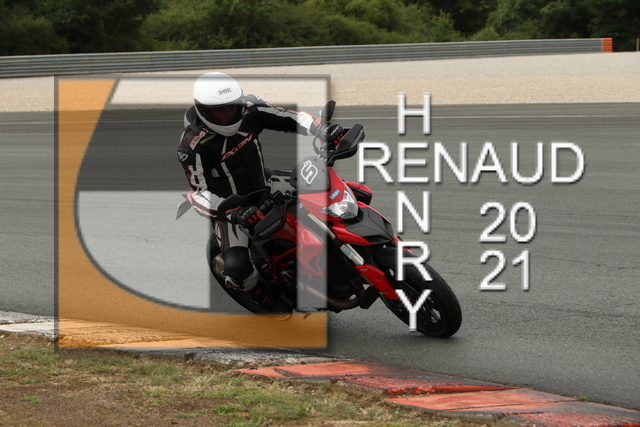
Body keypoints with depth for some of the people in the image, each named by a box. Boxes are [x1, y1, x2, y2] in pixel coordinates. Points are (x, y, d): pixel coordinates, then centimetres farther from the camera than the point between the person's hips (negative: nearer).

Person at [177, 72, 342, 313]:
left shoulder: (249, 110, -14)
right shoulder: (193, 146, -28)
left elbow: (289, 119, -8)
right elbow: (199, 193, -29)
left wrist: (324, 132, -26)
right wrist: (236, 212, -43)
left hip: (265, 187, 6)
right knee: (237, 267, -23)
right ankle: (263, 296, 11)